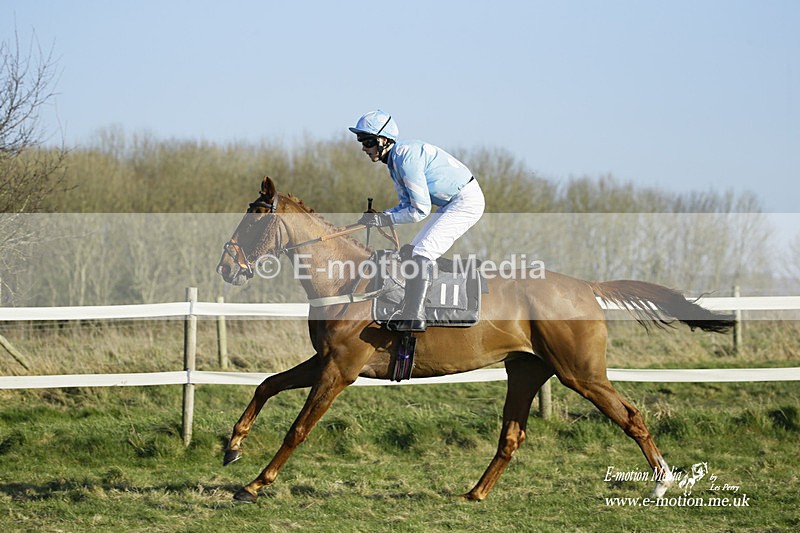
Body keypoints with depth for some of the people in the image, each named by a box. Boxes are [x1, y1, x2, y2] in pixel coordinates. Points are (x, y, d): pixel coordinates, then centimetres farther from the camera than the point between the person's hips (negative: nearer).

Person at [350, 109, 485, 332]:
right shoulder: (394, 160, 8)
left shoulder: (406, 157, -24)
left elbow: (421, 209, -24)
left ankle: (413, 319, -20)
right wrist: (376, 217, -4)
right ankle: (413, 311, 20)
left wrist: (385, 219, -18)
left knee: (422, 253, -18)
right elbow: (408, 204, 12)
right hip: (451, 203, 11)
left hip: (467, 201, -11)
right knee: (416, 251, 14)